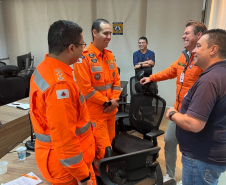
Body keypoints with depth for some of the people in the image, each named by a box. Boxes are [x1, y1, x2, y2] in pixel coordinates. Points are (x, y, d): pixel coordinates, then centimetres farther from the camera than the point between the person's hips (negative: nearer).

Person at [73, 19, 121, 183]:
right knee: (104, 150, 0)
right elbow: (85, 88, -19)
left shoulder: (110, 55, 8)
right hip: (95, 112, -7)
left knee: (108, 144, 19)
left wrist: (114, 101, -4)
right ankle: (100, 177, 26)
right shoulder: (84, 56, -15)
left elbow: (116, 80, 10)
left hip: (111, 110, 7)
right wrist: (107, 102, -13)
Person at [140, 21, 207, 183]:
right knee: (169, 141, 18)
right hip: (178, 110, 9)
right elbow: (170, 71, 21)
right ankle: (170, 175, 40)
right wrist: (151, 78, 25)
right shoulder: (183, 56, 9)